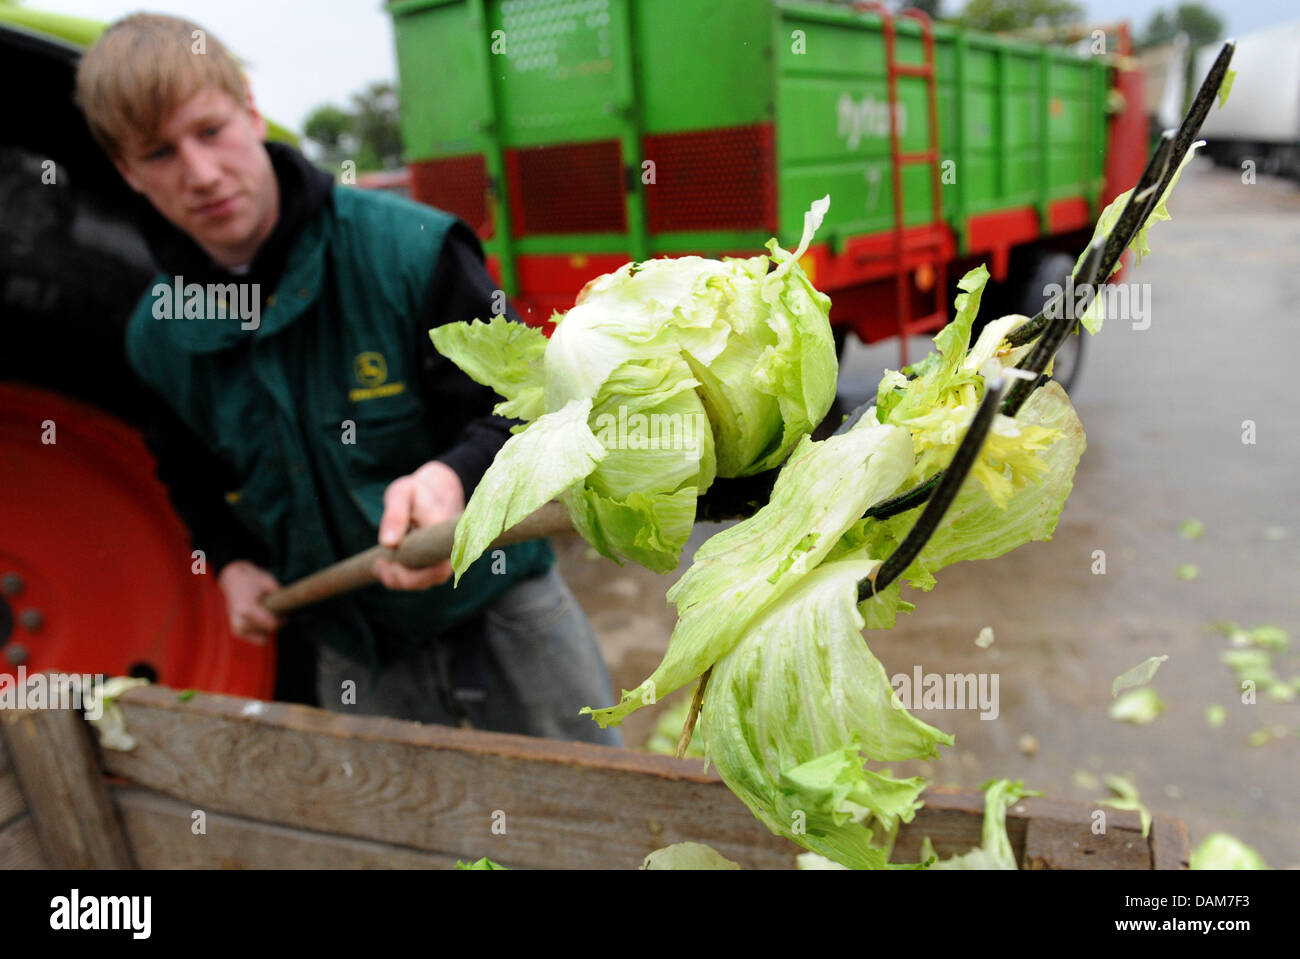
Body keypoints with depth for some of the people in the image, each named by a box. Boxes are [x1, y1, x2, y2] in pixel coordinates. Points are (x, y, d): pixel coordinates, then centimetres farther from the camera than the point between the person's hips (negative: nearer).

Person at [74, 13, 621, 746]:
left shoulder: (410, 247, -18)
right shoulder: (157, 336, -2)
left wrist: (455, 476, -34)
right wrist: (230, 561, 2)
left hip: (500, 607, -3)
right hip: (347, 646, 3)